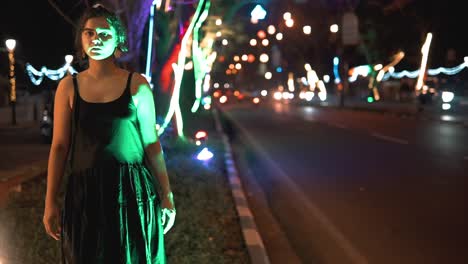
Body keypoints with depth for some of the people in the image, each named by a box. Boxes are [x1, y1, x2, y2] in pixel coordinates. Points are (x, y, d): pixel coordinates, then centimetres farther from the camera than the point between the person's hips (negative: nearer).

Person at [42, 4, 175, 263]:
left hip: (132, 191, -1)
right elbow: (59, 146, 3)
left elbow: (151, 144, 2)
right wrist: (51, 202, 0)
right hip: (85, 193, 1)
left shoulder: (137, 84, -1)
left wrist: (167, 196, 3)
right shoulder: (69, 86, 2)